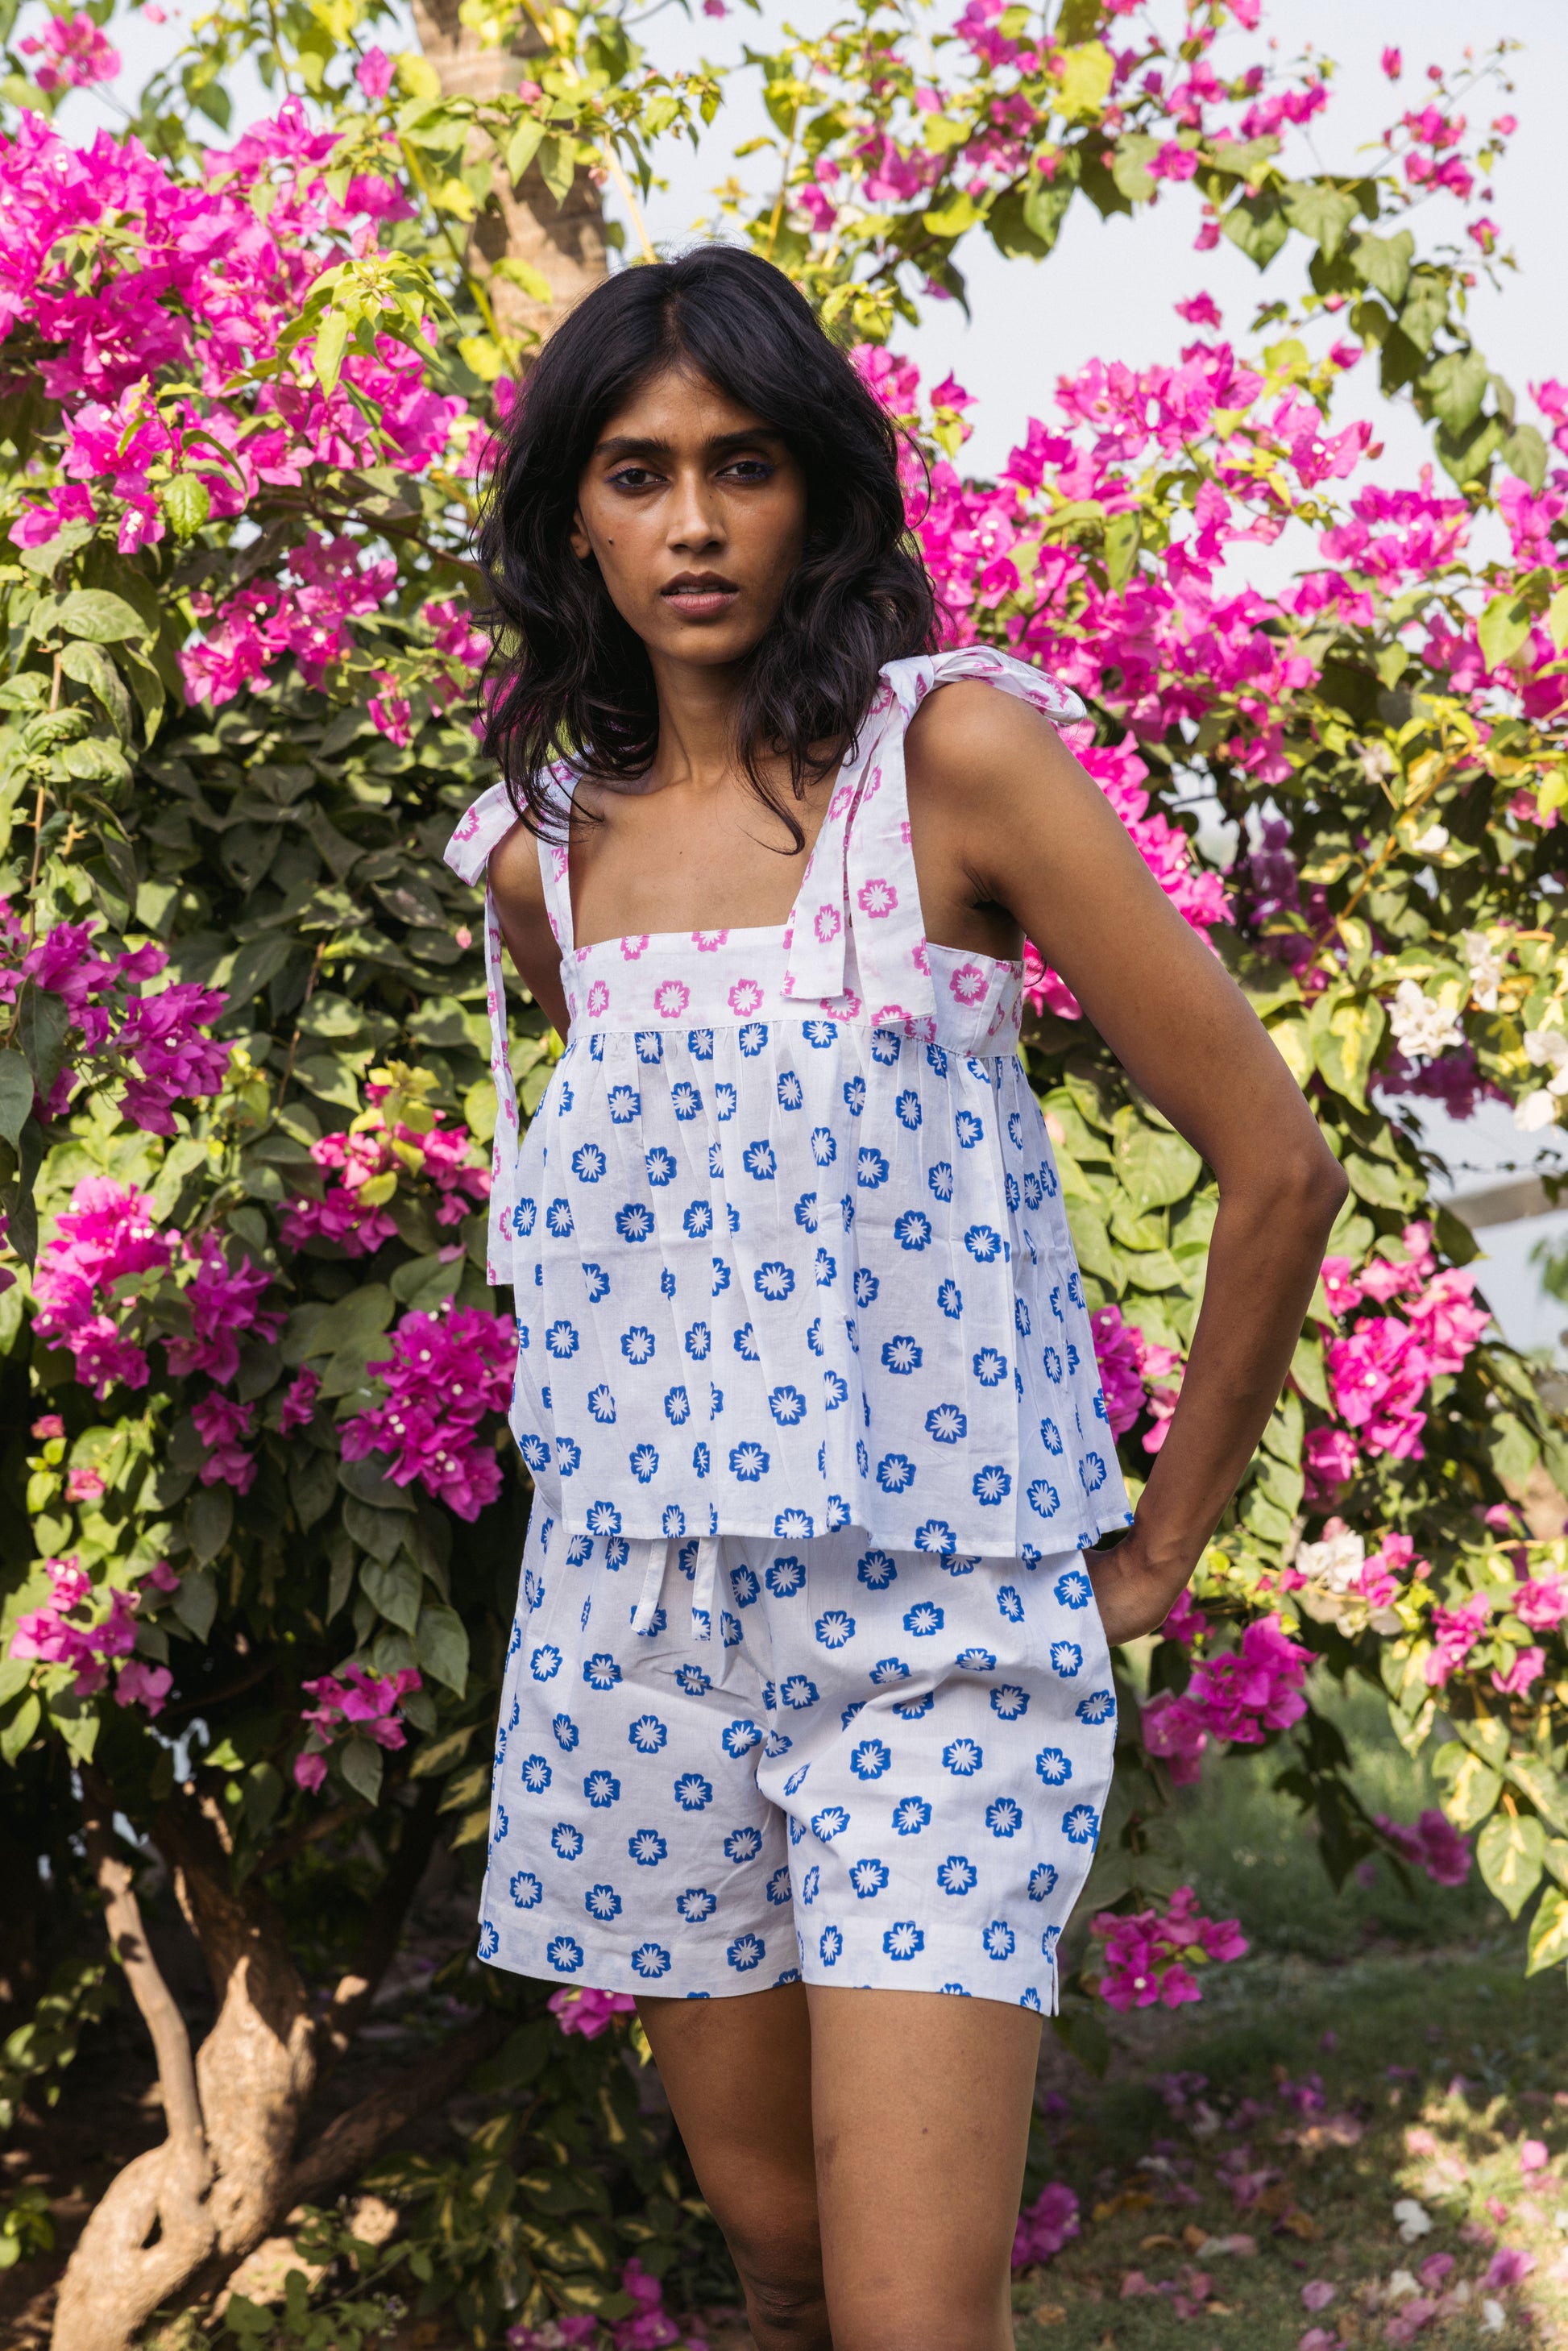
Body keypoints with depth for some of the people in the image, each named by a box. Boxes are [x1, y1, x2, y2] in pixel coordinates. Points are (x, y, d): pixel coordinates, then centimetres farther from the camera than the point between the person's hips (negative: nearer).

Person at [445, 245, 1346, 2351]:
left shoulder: (953, 755, -7)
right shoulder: (541, 854, 7)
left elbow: (1276, 1162, -6)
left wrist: (1160, 1548, 0)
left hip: (932, 1620, -4)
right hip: (635, 1617, 4)